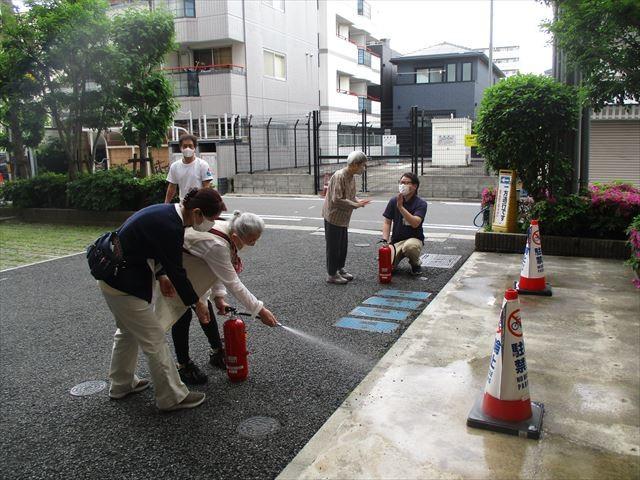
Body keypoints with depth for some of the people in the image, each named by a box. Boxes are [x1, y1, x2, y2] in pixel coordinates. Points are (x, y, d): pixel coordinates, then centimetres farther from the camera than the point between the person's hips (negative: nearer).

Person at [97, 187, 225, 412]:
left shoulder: (166, 212, 1)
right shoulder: (170, 227, -27)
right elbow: (176, 271, -19)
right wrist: (196, 303, -7)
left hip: (113, 277, 10)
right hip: (125, 286, -10)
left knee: (128, 332, 25)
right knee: (154, 339, 1)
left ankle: (121, 384, 43)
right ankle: (172, 396, 14)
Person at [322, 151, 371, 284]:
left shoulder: (352, 177, 7)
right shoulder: (339, 176, -22)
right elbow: (337, 200, -27)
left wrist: (358, 201, -4)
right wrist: (356, 205, -24)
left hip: (343, 218, 9)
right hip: (333, 216, -9)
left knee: (343, 245, 16)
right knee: (333, 247, 0)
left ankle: (340, 269, 31)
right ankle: (332, 275, 11)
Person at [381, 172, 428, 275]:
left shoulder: (421, 204, -7)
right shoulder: (393, 201, 4)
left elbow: (415, 223, -23)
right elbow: (387, 222, 5)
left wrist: (401, 207, -27)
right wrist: (385, 241, -8)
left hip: (414, 239, -3)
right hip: (396, 241, 3)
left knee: (409, 246, -41)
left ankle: (415, 264, -4)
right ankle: (398, 256, 16)